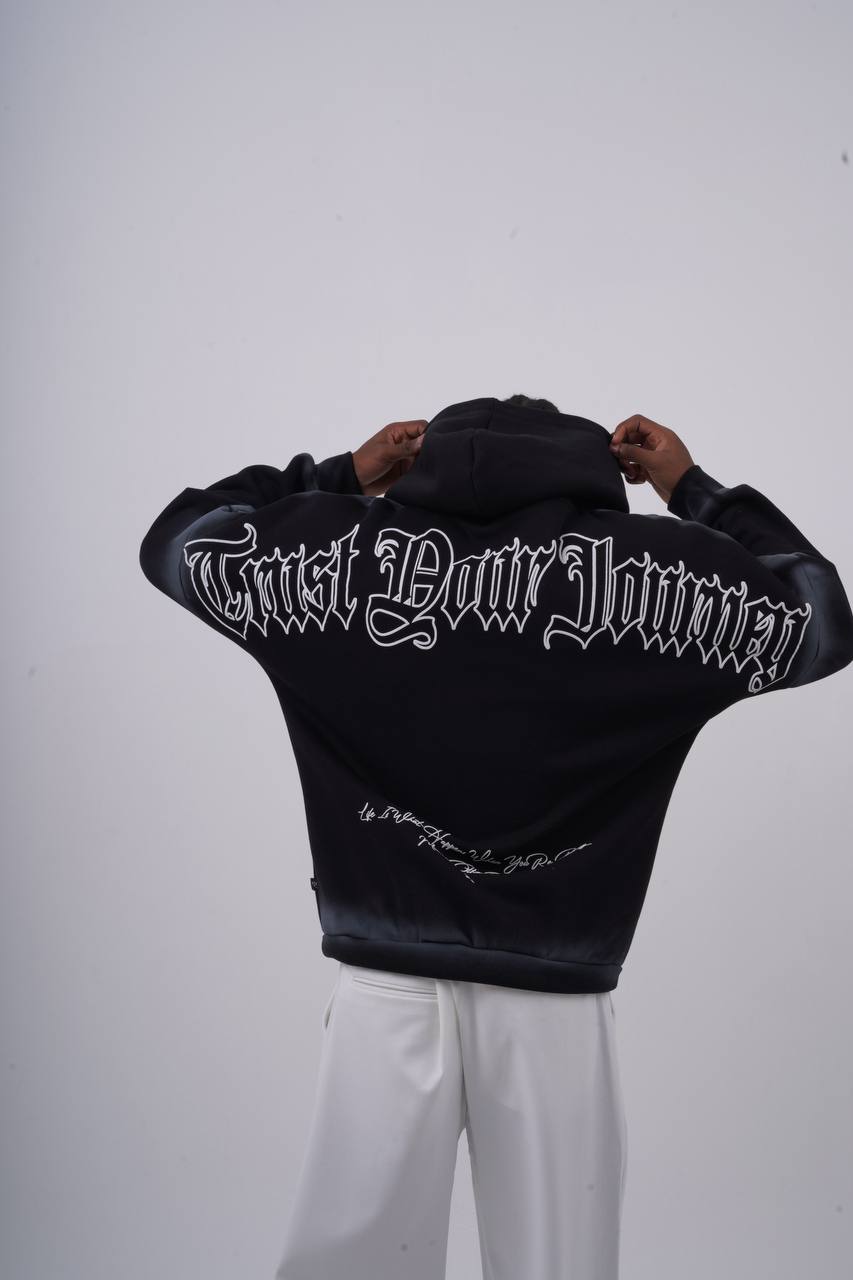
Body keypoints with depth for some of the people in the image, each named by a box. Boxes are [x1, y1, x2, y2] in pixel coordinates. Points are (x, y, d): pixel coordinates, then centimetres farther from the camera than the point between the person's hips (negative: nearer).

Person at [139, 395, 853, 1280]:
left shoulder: (340, 547, 0)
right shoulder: (658, 570, -1)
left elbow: (174, 541, 17)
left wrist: (337, 479, 21)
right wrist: (697, 492, 22)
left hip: (387, 989, 1)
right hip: (554, 1006, 0)